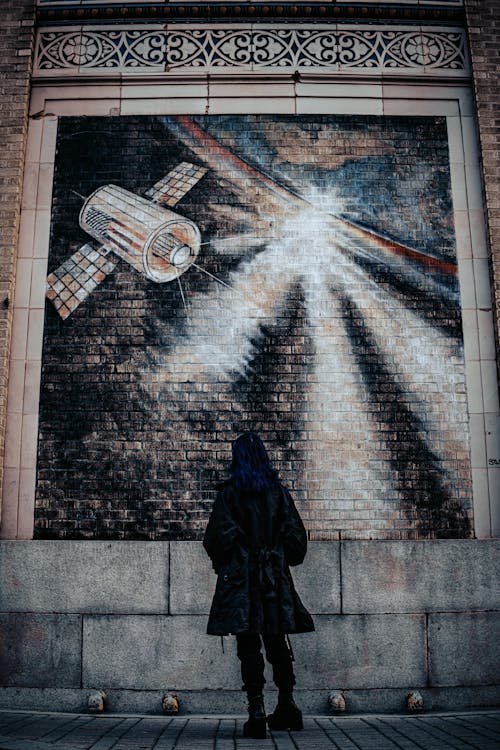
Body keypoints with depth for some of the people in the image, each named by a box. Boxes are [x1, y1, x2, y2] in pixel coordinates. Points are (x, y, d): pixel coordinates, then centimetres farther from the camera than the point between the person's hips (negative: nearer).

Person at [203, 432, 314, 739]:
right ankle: (287, 705, 24)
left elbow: (217, 538, -10)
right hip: (276, 576, 3)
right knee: (278, 642, 15)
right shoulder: (279, 492, 2)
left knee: (249, 645, 2)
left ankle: (257, 711, 0)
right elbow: (297, 535, 3)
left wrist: (222, 563, 8)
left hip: (241, 578, -3)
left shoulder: (230, 493, -7)